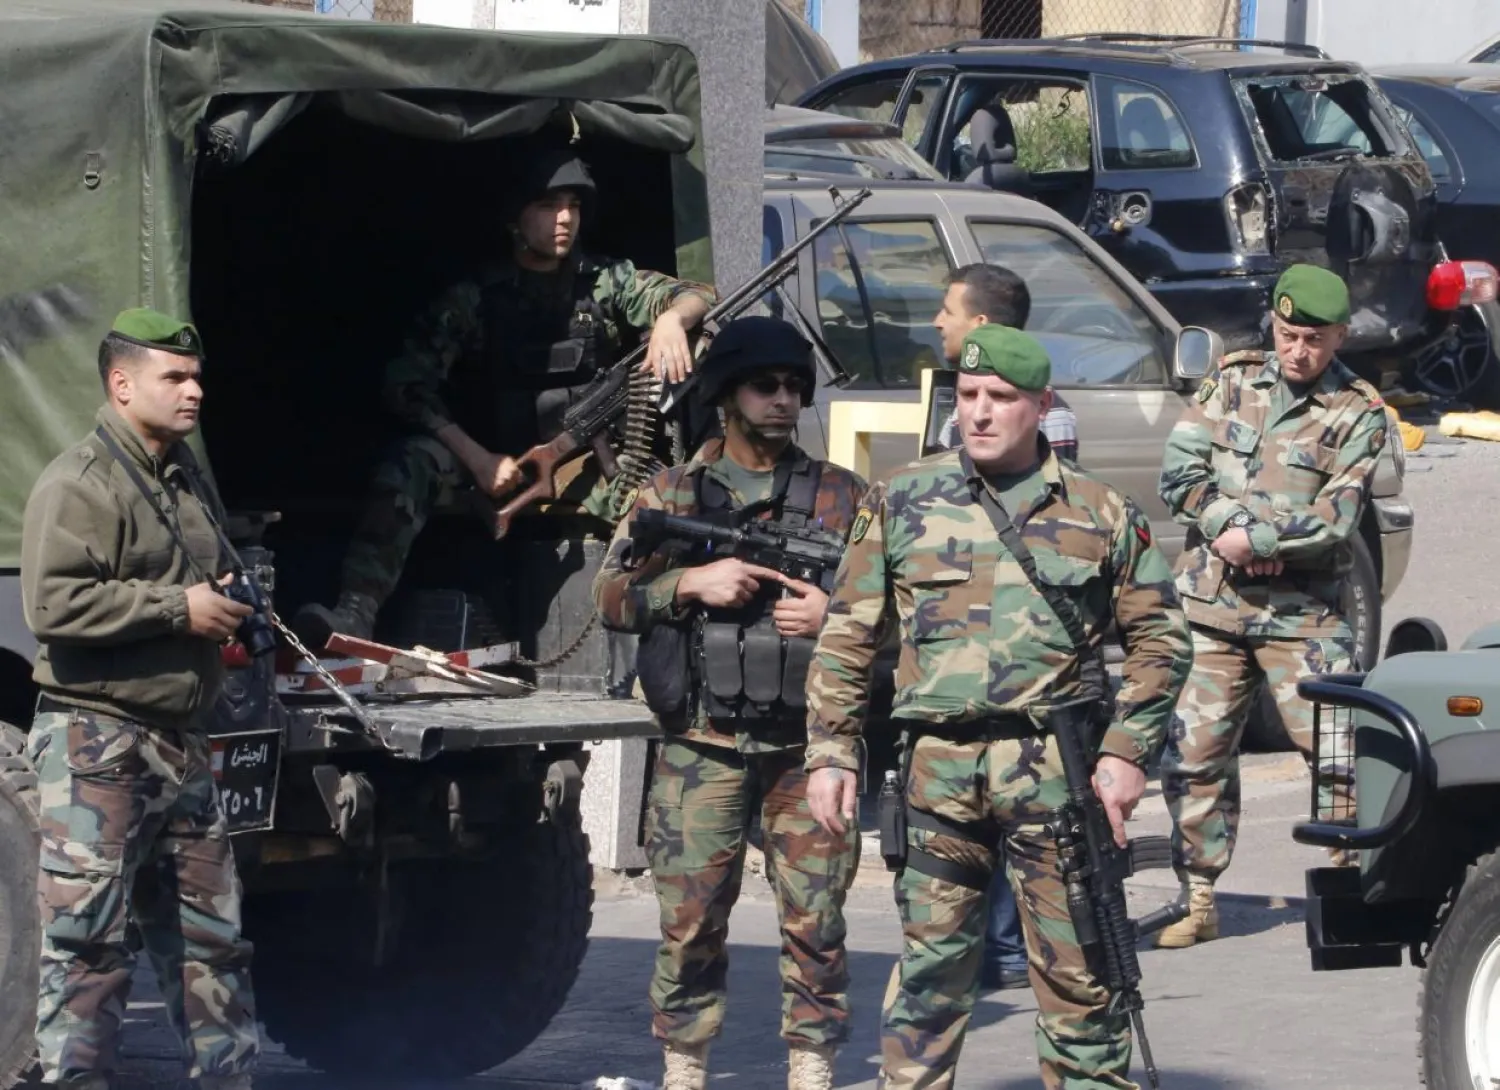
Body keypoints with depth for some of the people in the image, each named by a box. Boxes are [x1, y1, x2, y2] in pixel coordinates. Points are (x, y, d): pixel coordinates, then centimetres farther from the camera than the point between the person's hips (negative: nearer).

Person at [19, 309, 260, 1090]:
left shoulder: (187, 484, 19)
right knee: (89, 937, -9)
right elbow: (53, 605, -23)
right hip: (97, 740, -9)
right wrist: (178, 611, -19)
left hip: (180, 744, 9)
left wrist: (231, 608, 17)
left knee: (210, 932, 11)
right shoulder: (79, 485, -10)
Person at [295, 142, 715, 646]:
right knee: (413, 462, -30)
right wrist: (477, 458, -20)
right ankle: (356, 610, -44)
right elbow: (407, 383, -8)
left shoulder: (606, 282, 7)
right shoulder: (475, 297, -1)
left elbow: (698, 297, 2)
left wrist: (670, 319, -24)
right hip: (497, 468, -2)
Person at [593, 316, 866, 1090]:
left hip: (807, 749, 0)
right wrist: (690, 584, -12)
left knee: (814, 920, 0)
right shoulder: (670, 495, 9)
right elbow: (611, 597, 3)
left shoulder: (842, 498, 9)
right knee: (691, 920, 2)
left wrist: (836, 615, -11)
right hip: (703, 751, 0)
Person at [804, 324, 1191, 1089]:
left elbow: (1159, 639, 10)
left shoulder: (1101, 513, 7)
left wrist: (1126, 753, -1)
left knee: (1076, 969, 1)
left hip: (1056, 771, -1)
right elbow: (846, 639, 10)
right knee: (929, 972, 5)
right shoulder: (901, 503, 9)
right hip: (937, 766, 1)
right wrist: (830, 753, 2)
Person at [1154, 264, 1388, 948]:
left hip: (1301, 616, -3)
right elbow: (1181, 474, 1)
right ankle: (1198, 903, 15)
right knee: (1194, 756, 5)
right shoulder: (1231, 383, 9)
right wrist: (1231, 530, -12)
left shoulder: (1357, 414, -1)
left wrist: (1251, 541, -16)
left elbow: (1334, 522, -11)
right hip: (1210, 607, 3)